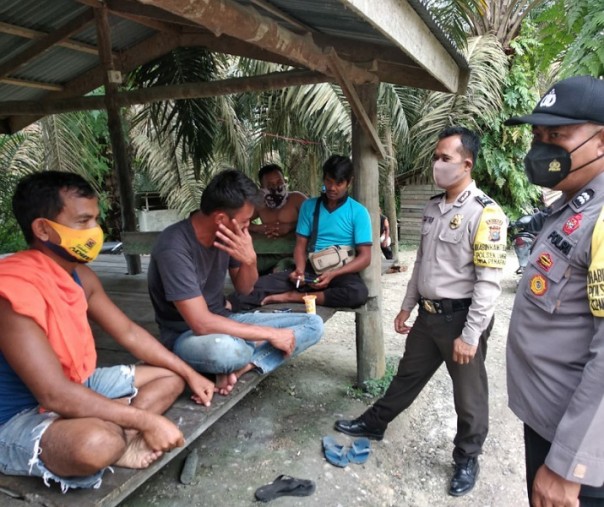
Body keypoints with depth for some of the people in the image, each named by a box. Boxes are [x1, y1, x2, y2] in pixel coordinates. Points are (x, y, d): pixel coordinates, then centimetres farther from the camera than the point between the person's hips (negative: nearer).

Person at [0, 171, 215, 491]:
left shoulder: (80, 275, -1)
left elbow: (129, 333, 7)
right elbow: (54, 394, -33)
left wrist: (190, 374, 6)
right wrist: (147, 421, -30)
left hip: (79, 388, 9)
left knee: (171, 376, 9)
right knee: (98, 441, -40)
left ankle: (118, 441, -12)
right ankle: (119, 446, -6)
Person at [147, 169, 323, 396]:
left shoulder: (227, 234, -6)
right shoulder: (174, 248, -26)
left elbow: (244, 288, 5)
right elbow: (201, 324, -30)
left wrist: (249, 260, -19)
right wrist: (271, 334, -26)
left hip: (222, 320, 7)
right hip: (185, 336, -7)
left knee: (313, 324, -5)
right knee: (225, 349, -44)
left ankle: (243, 364, -19)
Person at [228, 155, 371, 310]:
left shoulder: (358, 212, -1)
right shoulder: (309, 206, 9)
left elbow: (365, 256, -5)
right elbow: (300, 245, 8)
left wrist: (333, 274, -18)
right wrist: (300, 269, -13)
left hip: (341, 273, -2)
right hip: (311, 269, 2)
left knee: (359, 292, -37)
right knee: (260, 284, -20)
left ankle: (293, 296, -27)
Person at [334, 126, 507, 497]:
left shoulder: (485, 213, -18)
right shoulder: (434, 207, 7)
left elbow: (488, 282, -20)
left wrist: (470, 335, -19)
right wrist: (407, 307, 16)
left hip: (462, 317, -6)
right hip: (429, 314, 7)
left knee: (468, 395, 13)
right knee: (408, 375, 23)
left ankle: (467, 459, 35)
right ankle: (374, 424, 40)